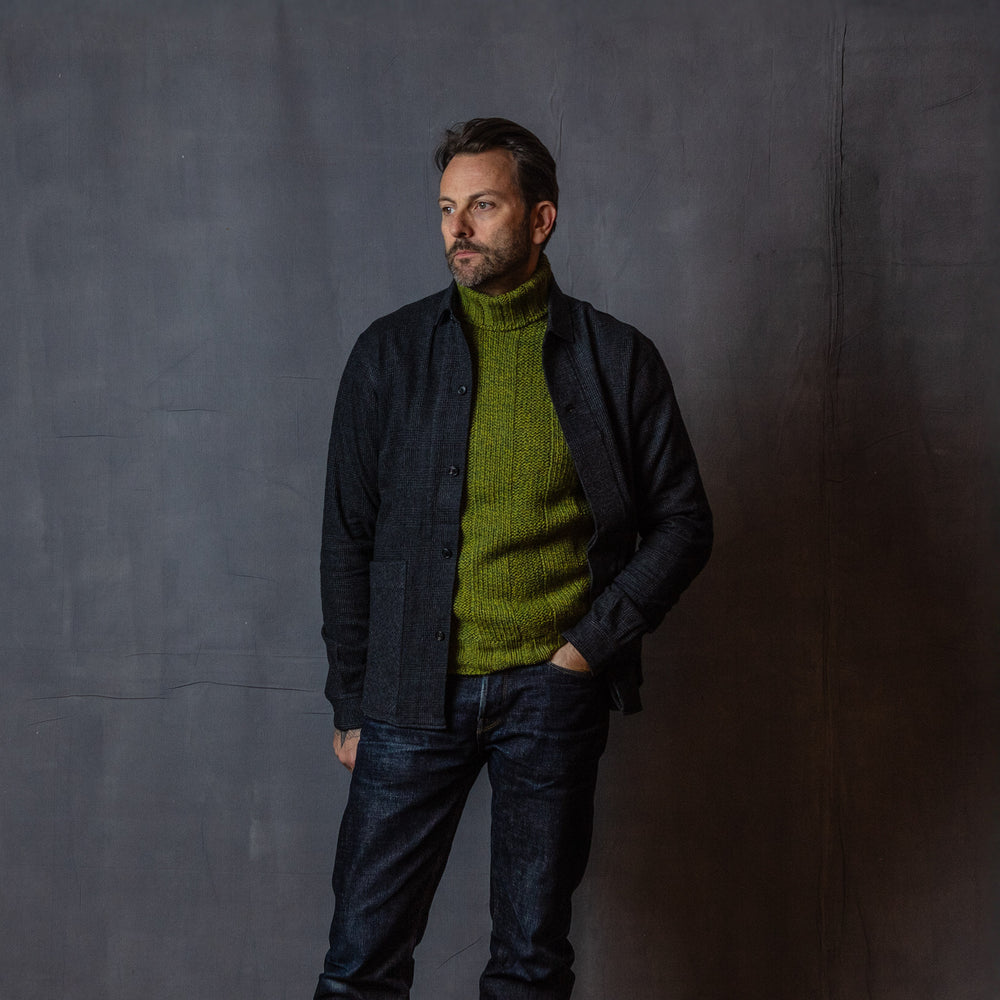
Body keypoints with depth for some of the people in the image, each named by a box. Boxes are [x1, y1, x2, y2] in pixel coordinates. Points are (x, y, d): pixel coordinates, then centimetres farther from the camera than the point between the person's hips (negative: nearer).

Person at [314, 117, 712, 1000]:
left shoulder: (617, 360, 2)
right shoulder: (391, 353, 3)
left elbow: (684, 521, 6)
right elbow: (348, 537, 5)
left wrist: (594, 641, -5)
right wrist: (351, 704, 3)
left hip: (555, 691, 0)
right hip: (417, 690, 0)